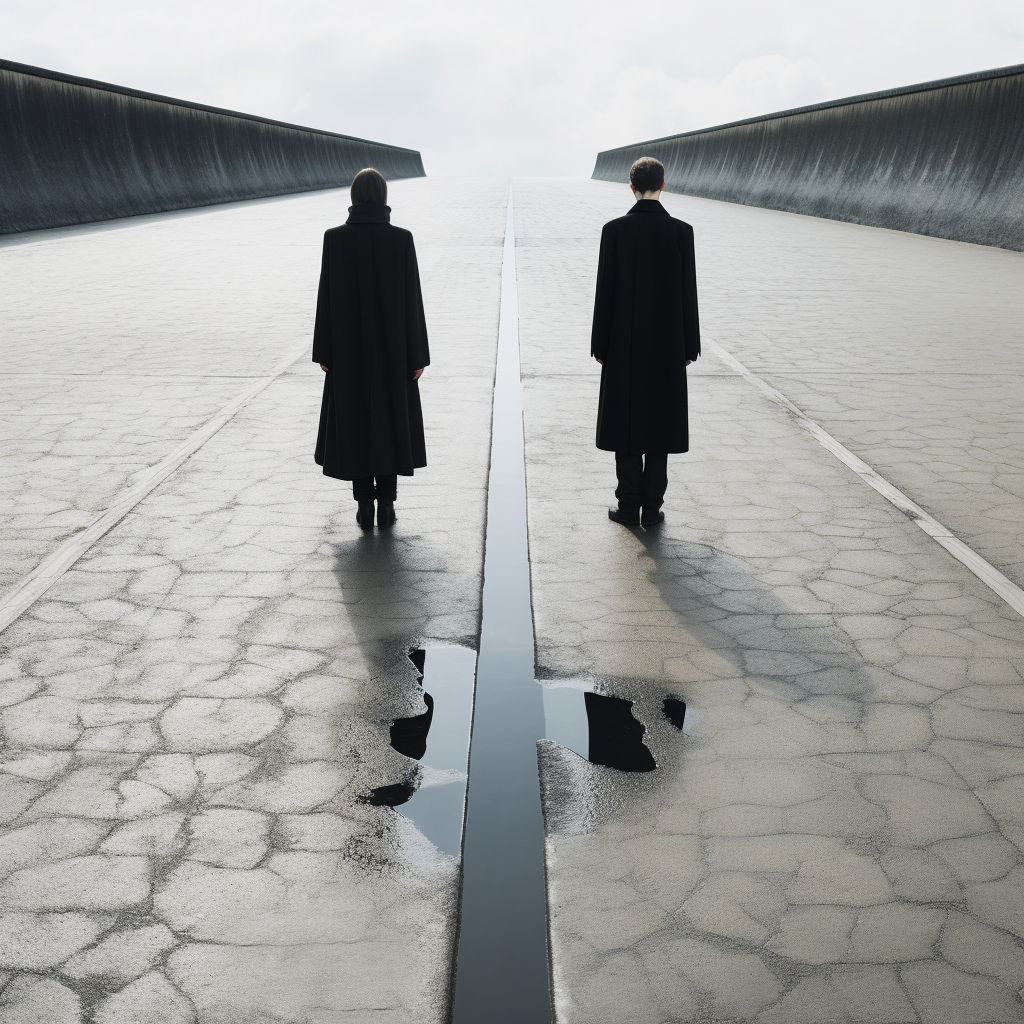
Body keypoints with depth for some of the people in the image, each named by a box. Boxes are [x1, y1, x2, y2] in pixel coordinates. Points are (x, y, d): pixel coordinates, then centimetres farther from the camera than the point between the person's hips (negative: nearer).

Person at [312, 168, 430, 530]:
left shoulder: (334, 238, -6)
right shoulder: (402, 238, -8)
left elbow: (327, 296, -4)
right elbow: (413, 299, -8)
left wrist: (324, 351, 5)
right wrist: (417, 355, -1)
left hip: (349, 343, 1)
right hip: (392, 343, 0)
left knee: (356, 423, 10)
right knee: (389, 422, 10)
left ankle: (365, 506, 10)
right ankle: (386, 506, 11)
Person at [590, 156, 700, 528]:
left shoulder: (615, 229, -7)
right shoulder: (681, 231, -4)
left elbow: (605, 291, -6)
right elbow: (688, 293, -2)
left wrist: (600, 345, 2)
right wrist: (690, 346, 6)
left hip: (624, 344, -1)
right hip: (667, 344, 1)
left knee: (625, 424, 6)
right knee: (659, 424, 7)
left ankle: (629, 506, 8)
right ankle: (651, 507, 9)